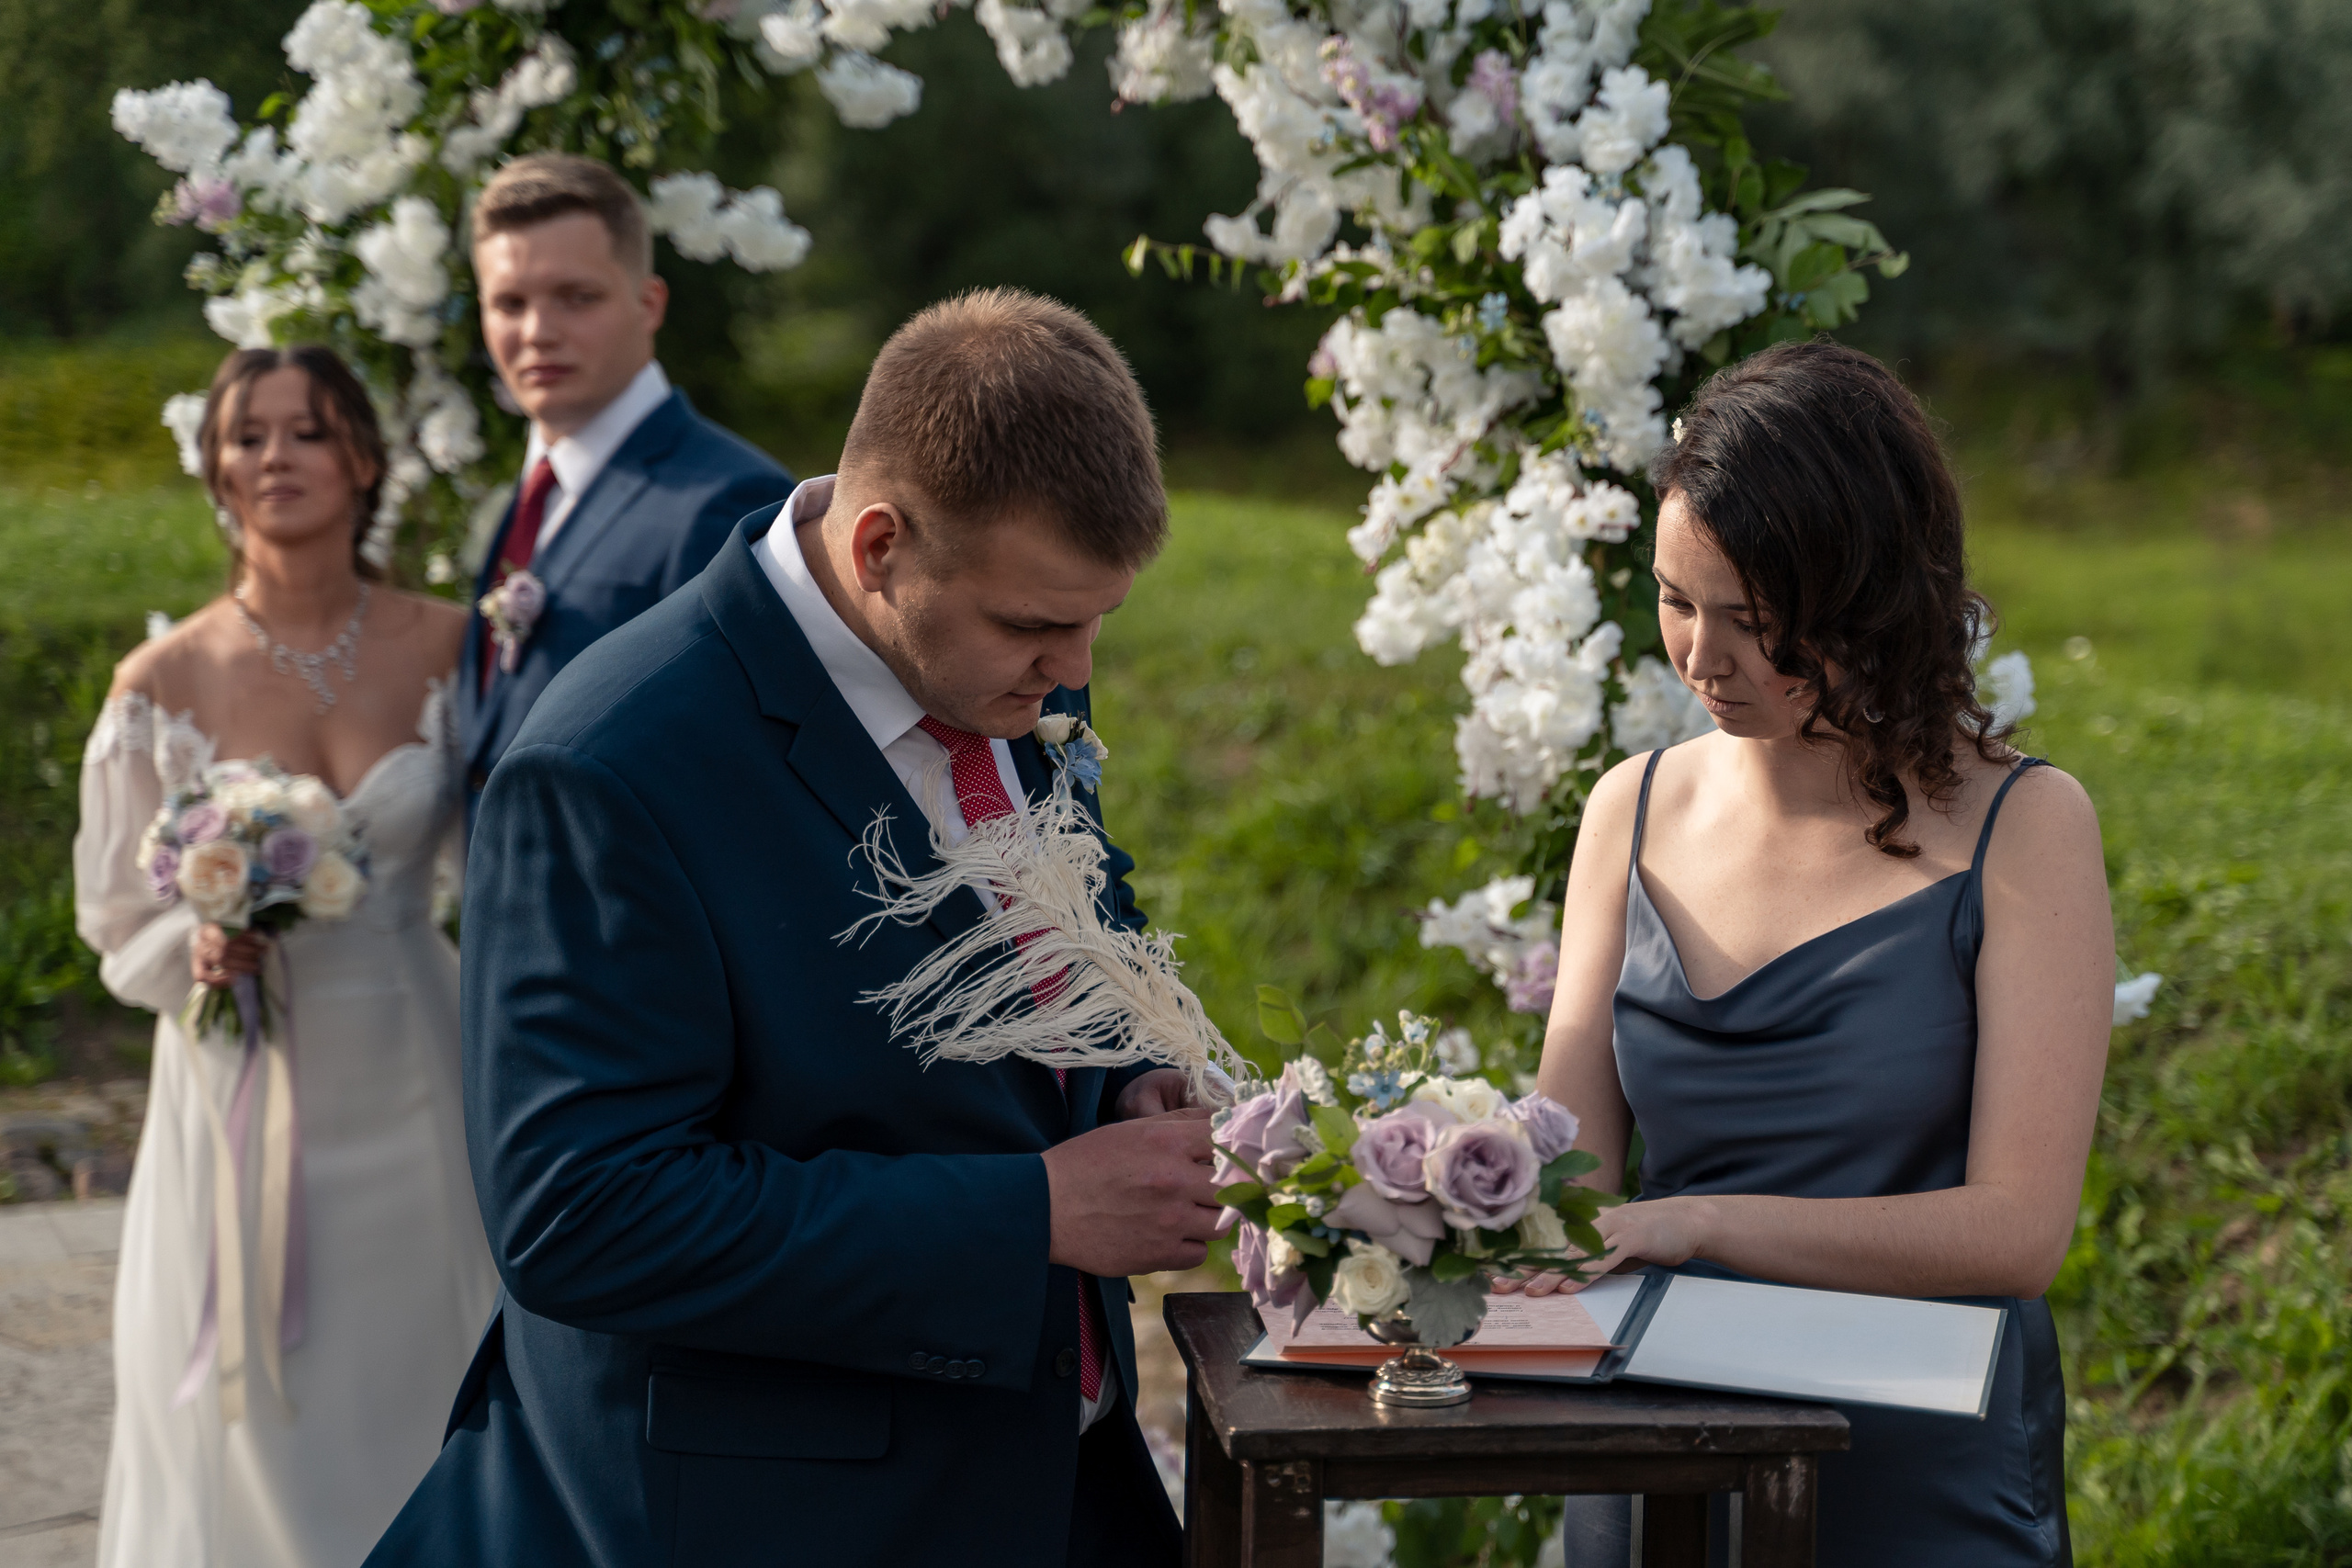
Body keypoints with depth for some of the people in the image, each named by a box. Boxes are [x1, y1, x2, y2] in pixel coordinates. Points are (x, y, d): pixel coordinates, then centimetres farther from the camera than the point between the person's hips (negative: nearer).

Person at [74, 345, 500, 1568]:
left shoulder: (450, 648, -2)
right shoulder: (165, 683, -4)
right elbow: (120, 925, 4)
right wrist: (201, 946, -17)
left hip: (407, 1094, 1)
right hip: (241, 1102, -1)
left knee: (412, 1416, 8)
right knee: (246, 1438, 4)